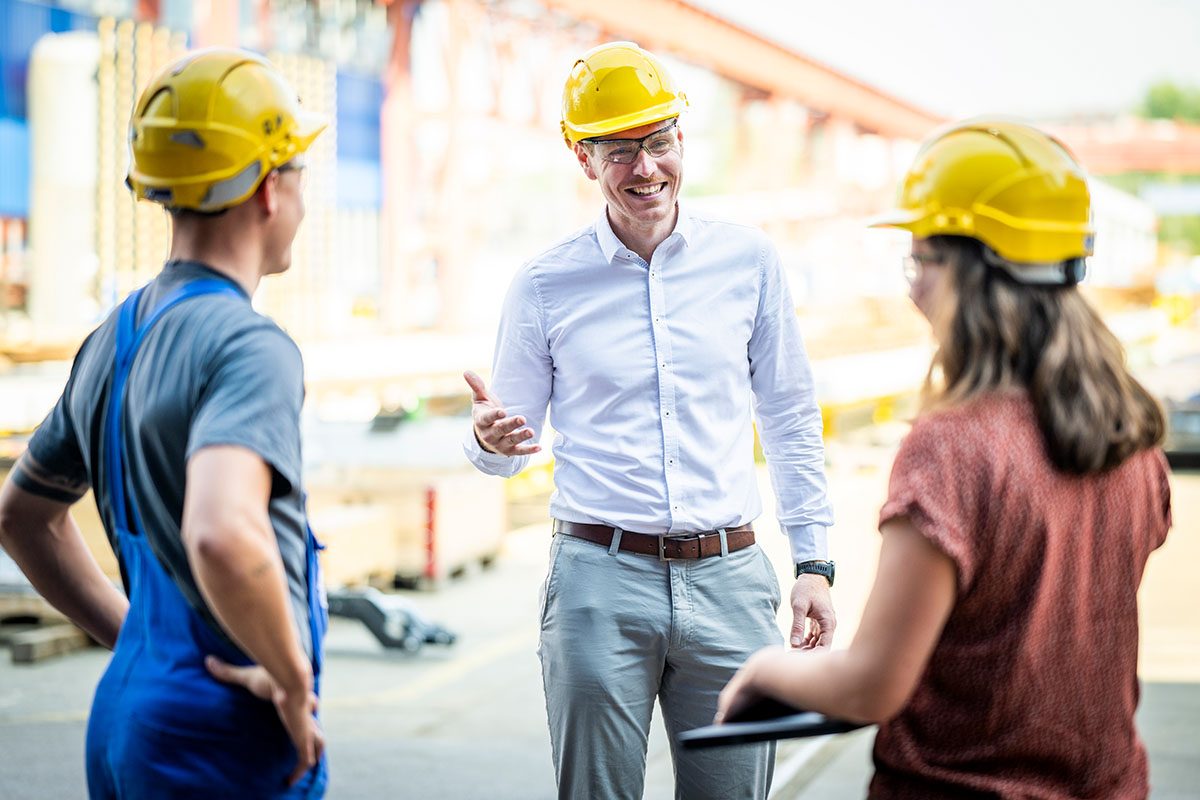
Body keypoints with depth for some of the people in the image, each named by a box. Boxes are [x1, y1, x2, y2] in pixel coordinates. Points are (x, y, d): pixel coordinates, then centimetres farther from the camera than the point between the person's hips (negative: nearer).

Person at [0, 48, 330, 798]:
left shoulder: (112, 340, 10)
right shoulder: (247, 344, -18)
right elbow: (223, 536, -35)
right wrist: (293, 681, -19)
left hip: (124, 714, 9)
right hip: (221, 736, -9)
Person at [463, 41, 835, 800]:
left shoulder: (748, 260, 5)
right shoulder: (546, 284, 2)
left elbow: (791, 420, 12)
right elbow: (511, 445, 8)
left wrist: (814, 562, 8)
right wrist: (491, 438, -16)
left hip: (727, 576, 1)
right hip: (601, 579, -1)